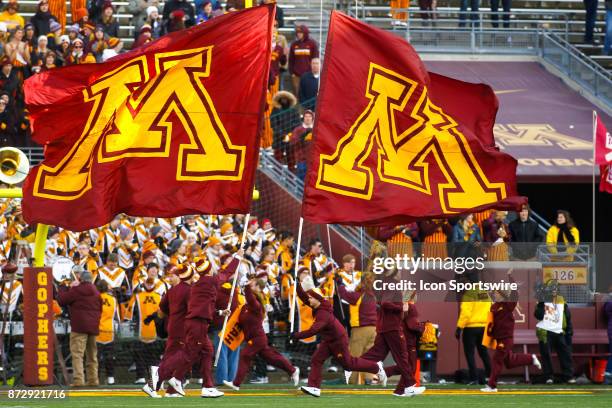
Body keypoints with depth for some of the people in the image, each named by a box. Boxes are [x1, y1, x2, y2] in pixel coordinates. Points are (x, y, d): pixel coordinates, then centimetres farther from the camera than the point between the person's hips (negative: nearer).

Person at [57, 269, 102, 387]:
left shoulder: (76, 290, -7)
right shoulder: (96, 292, 15)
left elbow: (62, 301, -3)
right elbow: (100, 309, 21)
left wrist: (63, 288, 11)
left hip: (79, 327, -7)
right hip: (93, 327, 7)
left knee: (77, 354, -11)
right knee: (92, 355, 15)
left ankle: (78, 380, -22)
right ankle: (93, 379, 16)